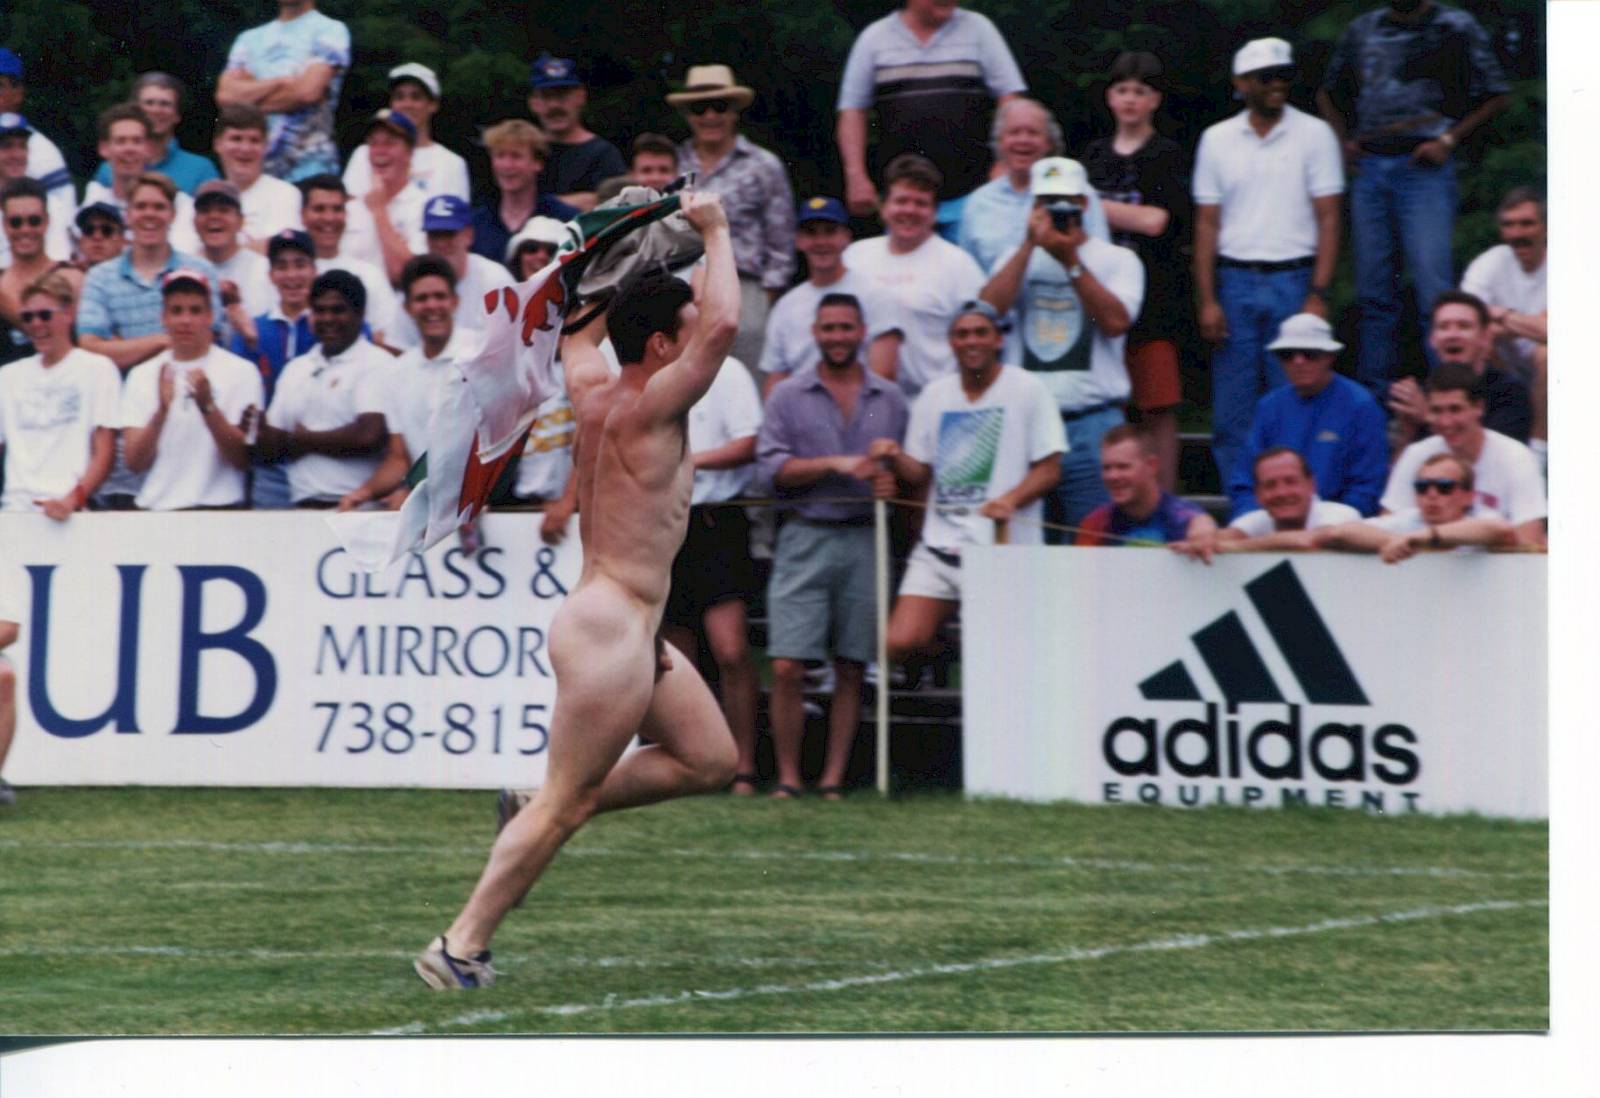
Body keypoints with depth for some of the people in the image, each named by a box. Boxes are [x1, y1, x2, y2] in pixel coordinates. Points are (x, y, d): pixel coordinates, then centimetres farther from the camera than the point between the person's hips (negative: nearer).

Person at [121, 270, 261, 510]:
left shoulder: (240, 371, 4)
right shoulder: (143, 375, 12)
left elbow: (244, 459, -4)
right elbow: (135, 463, 3)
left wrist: (208, 406, -16)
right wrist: (162, 410, -13)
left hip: (219, 508, -2)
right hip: (155, 507, 2)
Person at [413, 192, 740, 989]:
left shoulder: (595, 386, 7)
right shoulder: (645, 409, -16)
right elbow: (725, 326, -27)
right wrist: (715, 234, -15)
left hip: (635, 632, 10)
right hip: (610, 630, -10)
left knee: (710, 759, 17)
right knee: (565, 804, -6)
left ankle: (545, 811, 16)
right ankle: (460, 948, -4)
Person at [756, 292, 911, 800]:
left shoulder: (889, 399, 13)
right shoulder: (788, 396, 7)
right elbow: (770, 467, -3)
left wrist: (892, 476, -7)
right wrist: (835, 464, -13)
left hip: (865, 542, 2)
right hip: (805, 536, -2)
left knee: (851, 670, 2)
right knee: (788, 668, -9)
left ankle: (833, 779, 7)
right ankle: (788, 778, -1)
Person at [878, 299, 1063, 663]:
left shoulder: (1028, 390, 0)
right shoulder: (934, 395, 12)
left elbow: (1049, 469, -3)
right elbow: (921, 475, 15)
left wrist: (1010, 499, -20)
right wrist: (896, 459, -7)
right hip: (939, 547, 4)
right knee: (900, 643, -10)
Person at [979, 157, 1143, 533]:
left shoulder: (1116, 260, 8)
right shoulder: (1018, 259, 16)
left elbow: (1115, 322, -10)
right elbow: (988, 310, -3)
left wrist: (1071, 261, -10)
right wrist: (1031, 245, -6)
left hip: (1092, 422, -3)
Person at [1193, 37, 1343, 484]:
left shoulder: (1314, 135, 2)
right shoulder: (1217, 140, 8)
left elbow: (1328, 220, -1)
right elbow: (1207, 223, 9)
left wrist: (1318, 295, -10)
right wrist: (1206, 300, 0)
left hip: (1294, 281, -2)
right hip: (1235, 282, 2)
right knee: (1232, 411, 1)